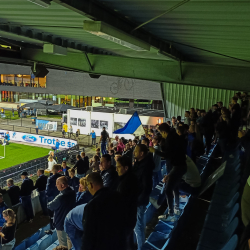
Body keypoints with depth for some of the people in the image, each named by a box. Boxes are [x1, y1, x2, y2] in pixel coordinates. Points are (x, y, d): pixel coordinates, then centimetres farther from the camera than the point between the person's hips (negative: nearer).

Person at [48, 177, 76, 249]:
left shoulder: (60, 197, -34)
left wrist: (50, 203, 4)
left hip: (61, 224, -7)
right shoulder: (72, 193, -10)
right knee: (69, 240, 26)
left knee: (63, 244, 13)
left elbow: (50, 206, -17)